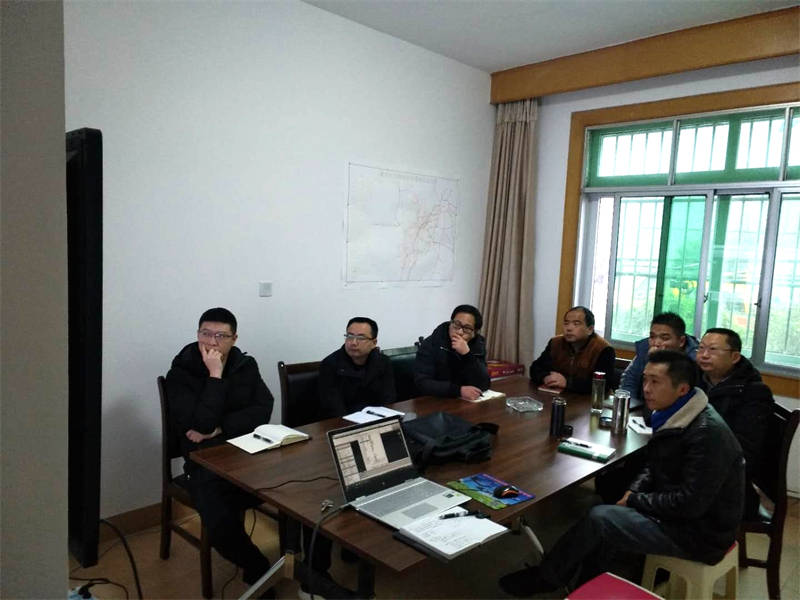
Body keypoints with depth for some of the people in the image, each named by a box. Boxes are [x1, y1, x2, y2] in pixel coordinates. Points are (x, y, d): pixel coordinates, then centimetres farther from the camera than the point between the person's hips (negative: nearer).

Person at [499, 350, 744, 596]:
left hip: (701, 530, -9)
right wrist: (633, 493, -4)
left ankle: (545, 577, 5)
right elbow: (655, 468, 14)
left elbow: (690, 503, -28)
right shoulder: (672, 415, 1)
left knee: (600, 519, -15)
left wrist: (634, 500, -16)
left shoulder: (708, 433, -28)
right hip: (679, 511, 9)